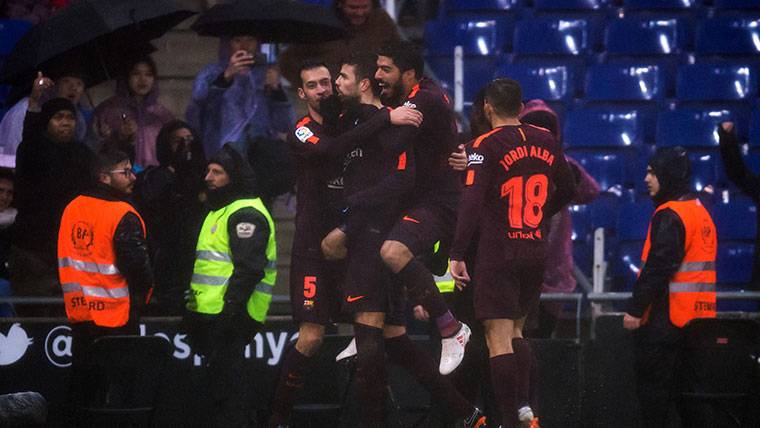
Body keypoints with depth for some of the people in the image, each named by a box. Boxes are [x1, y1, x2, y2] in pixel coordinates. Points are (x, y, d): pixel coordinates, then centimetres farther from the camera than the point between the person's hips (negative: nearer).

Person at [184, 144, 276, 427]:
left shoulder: (246, 214, -12)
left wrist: (231, 309, -26)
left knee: (225, 383, -10)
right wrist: (193, 306, 25)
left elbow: (249, 268, -21)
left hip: (227, 316, -11)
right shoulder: (221, 210, 22)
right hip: (211, 313, 11)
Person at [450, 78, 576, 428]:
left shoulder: (486, 146, -10)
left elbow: (471, 200, -19)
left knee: (498, 339, -4)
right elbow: (567, 190, 19)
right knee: (515, 331, 19)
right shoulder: (546, 141, 7)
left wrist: (457, 254, -19)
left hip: (499, 252, -5)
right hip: (536, 252, 6)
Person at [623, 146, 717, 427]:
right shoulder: (701, 212, 16)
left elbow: (658, 267, -21)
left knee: (652, 381, -4)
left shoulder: (669, 216, -14)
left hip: (668, 317, -9)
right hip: (698, 317, 9)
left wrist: (635, 308, -19)